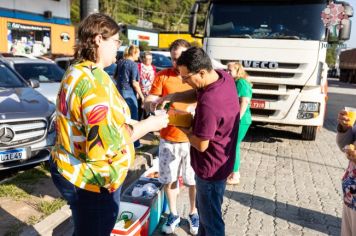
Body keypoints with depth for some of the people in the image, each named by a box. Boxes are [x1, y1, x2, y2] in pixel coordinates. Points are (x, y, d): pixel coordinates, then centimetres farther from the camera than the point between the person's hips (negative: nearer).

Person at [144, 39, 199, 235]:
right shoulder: (162, 76, -1)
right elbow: (148, 101, -2)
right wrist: (153, 104, -26)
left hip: (192, 139, -1)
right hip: (168, 138, 1)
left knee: (193, 180, 11)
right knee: (169, 179, 12)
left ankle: (193, 213, 34)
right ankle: (173, 214, 34)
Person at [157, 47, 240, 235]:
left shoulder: (208, 103, -35)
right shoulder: (224, 77, -7)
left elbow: (201, 145, -25)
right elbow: (196, 93, 9)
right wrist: (172, 97, -7)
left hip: (211, 168, -9)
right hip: (219, 162, 9)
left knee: (211, 219, 12)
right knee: (204, 209, 28)